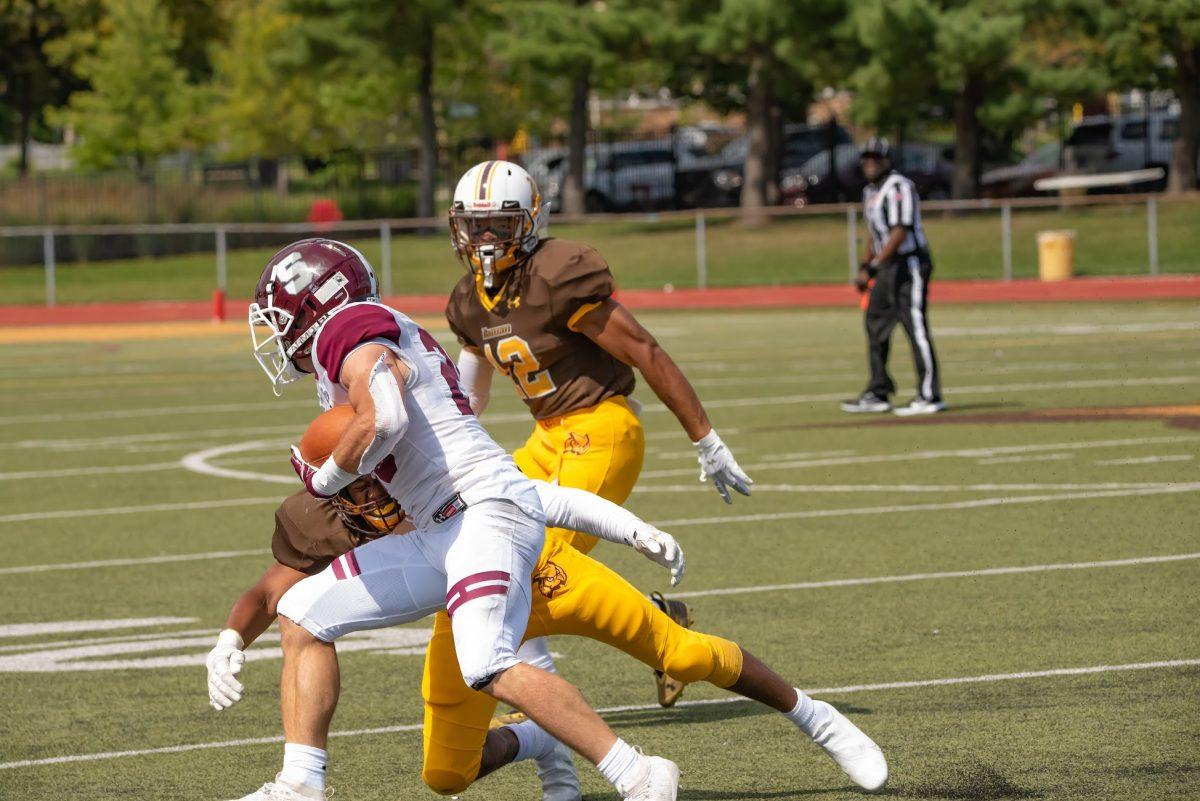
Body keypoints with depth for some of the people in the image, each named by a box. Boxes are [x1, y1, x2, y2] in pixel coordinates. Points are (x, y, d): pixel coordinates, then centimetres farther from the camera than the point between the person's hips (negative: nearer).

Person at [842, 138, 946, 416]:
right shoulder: (870, 192, 16)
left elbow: (900, 232, -22)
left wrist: (875, 265, -25)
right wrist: (865, 267, 15)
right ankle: (878, 393, 18)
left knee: (916, 327, -10)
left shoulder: (898, 188, -14)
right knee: (875, 325, 11)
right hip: (886, 268, 10)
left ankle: (929, 396, -8)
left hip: (910, 264, -10)